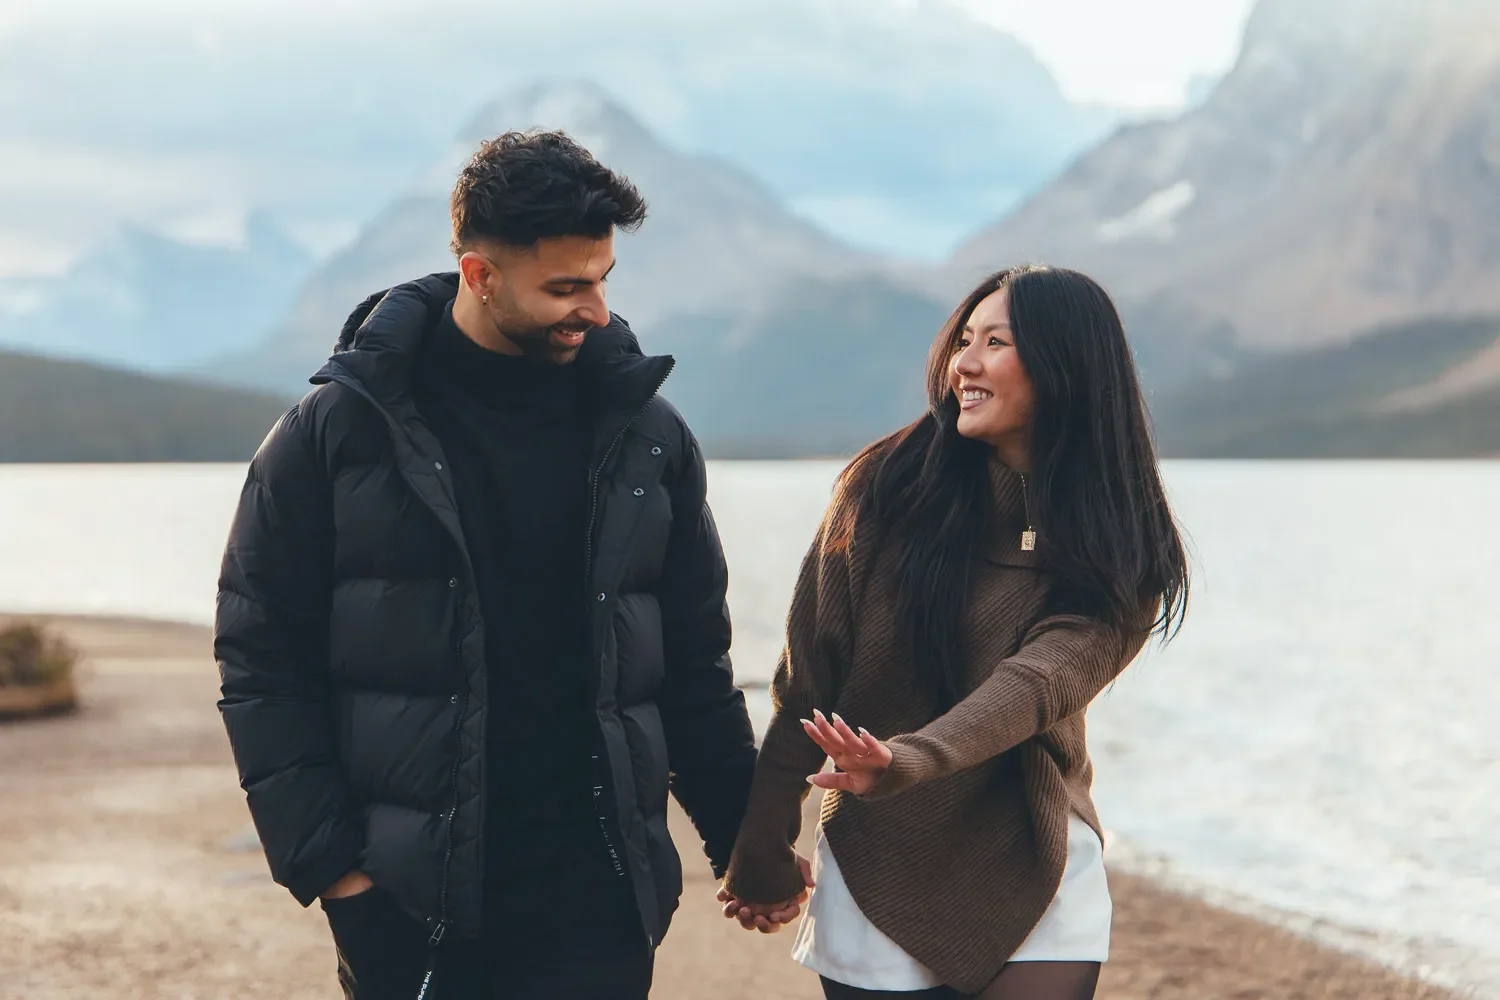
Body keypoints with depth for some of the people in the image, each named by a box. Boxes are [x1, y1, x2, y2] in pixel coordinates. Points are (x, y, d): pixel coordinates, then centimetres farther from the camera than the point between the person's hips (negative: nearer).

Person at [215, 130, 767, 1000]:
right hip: (406, 893, -1)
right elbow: (262, 660, -1)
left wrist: (742, 840, 11)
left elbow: (695, 664, 11)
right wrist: (321, 854, -6)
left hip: (594, 890, 2)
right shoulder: (338, 430, -2)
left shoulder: (647, 435, 5)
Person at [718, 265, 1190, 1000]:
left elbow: (1031, 688, -24)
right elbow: (809, 679, -4)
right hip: (875, 878, 1)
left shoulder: (1121, 558, -7)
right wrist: (763, 852, -4)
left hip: (1036, 888, 0)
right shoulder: (884, 489, -6)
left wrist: (905, 762, -41)